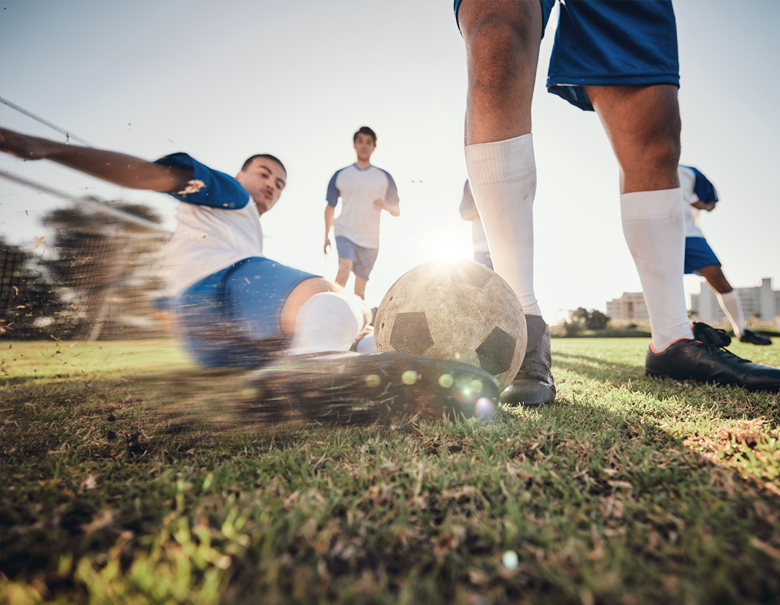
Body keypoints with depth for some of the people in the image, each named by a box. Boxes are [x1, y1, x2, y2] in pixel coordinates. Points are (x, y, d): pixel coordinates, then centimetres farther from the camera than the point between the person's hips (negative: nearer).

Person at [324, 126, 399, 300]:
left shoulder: (384, 177, 9)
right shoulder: (340, 175, 9)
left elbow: (397, 211, 7)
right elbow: (330, 207, 15)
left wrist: (386, 205, -15)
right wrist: (326, 236, 9)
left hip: (371, 239, 1)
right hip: (345, 233, -1)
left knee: (360, 289, 4)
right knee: (345, 267, -28)